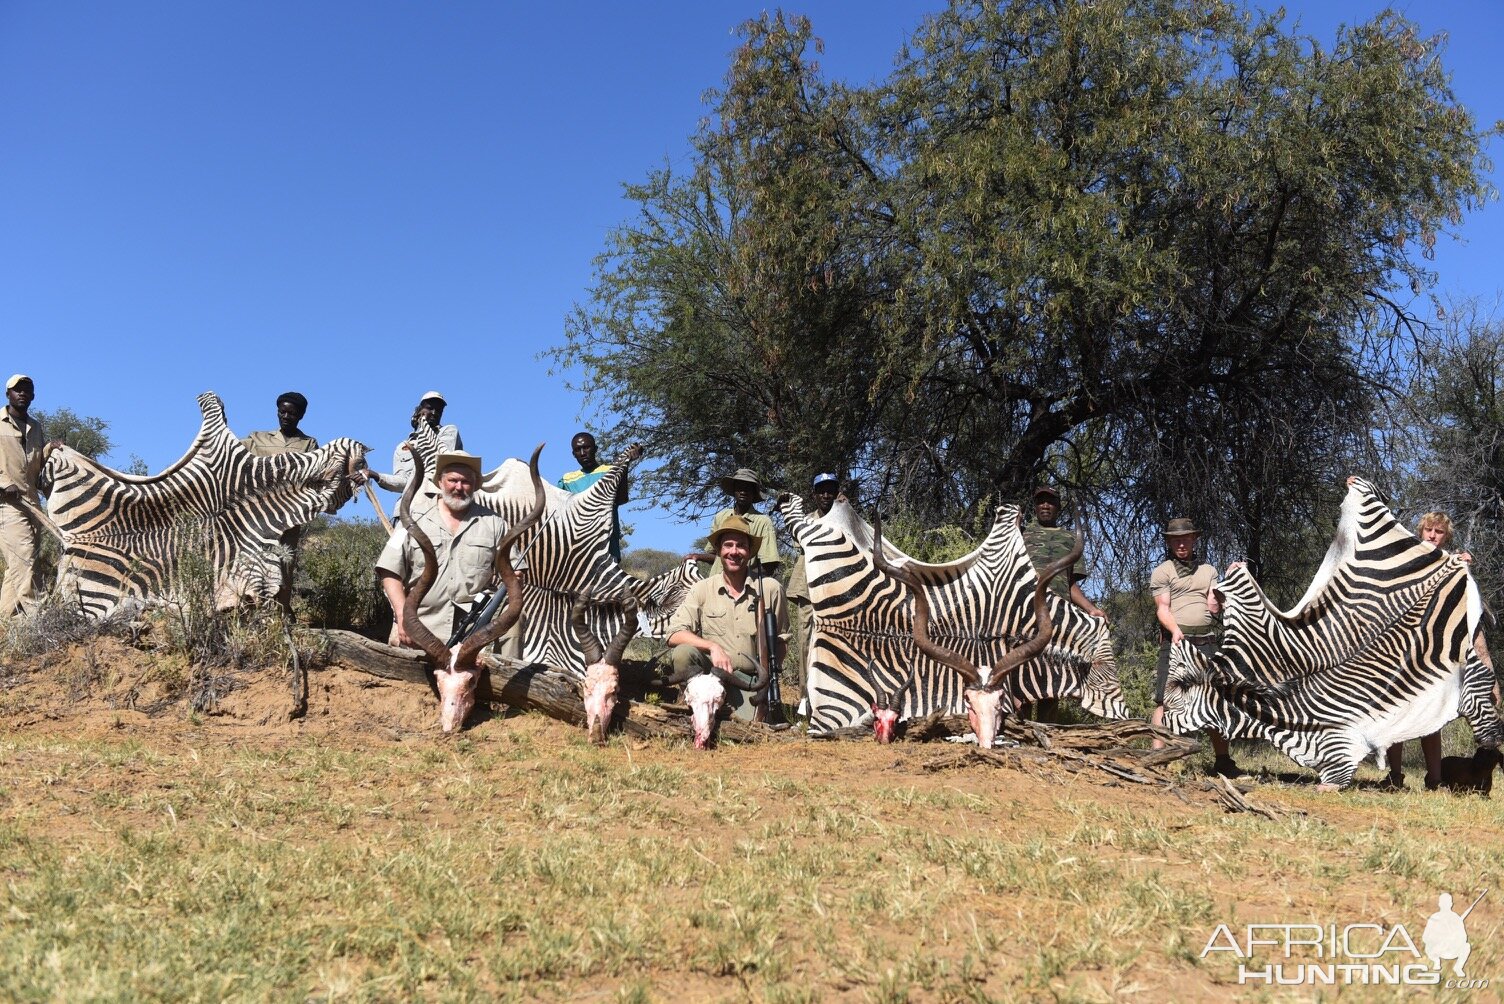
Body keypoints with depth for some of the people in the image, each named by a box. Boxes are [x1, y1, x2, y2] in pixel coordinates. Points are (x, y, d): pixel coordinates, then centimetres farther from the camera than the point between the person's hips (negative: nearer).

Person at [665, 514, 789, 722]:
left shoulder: (770, 588, 3)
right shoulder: (701, 589, 2)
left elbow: (781, 640, 12)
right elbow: (674, 635, -7)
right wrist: (712, 646, -22)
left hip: (748, 679, -1)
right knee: (683, 653, -30)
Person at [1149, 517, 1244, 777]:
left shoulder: (1208, 571, 20)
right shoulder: (1162, 572, 6)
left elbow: (1215, 607, 13)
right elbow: (1162, 608, -4)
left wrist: (1216, 602, -10)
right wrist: (1175, 631, -21)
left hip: (1207, 642, 4)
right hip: (1175, 642, -4)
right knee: (1165, 700, -8)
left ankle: (1223, 760, 13)